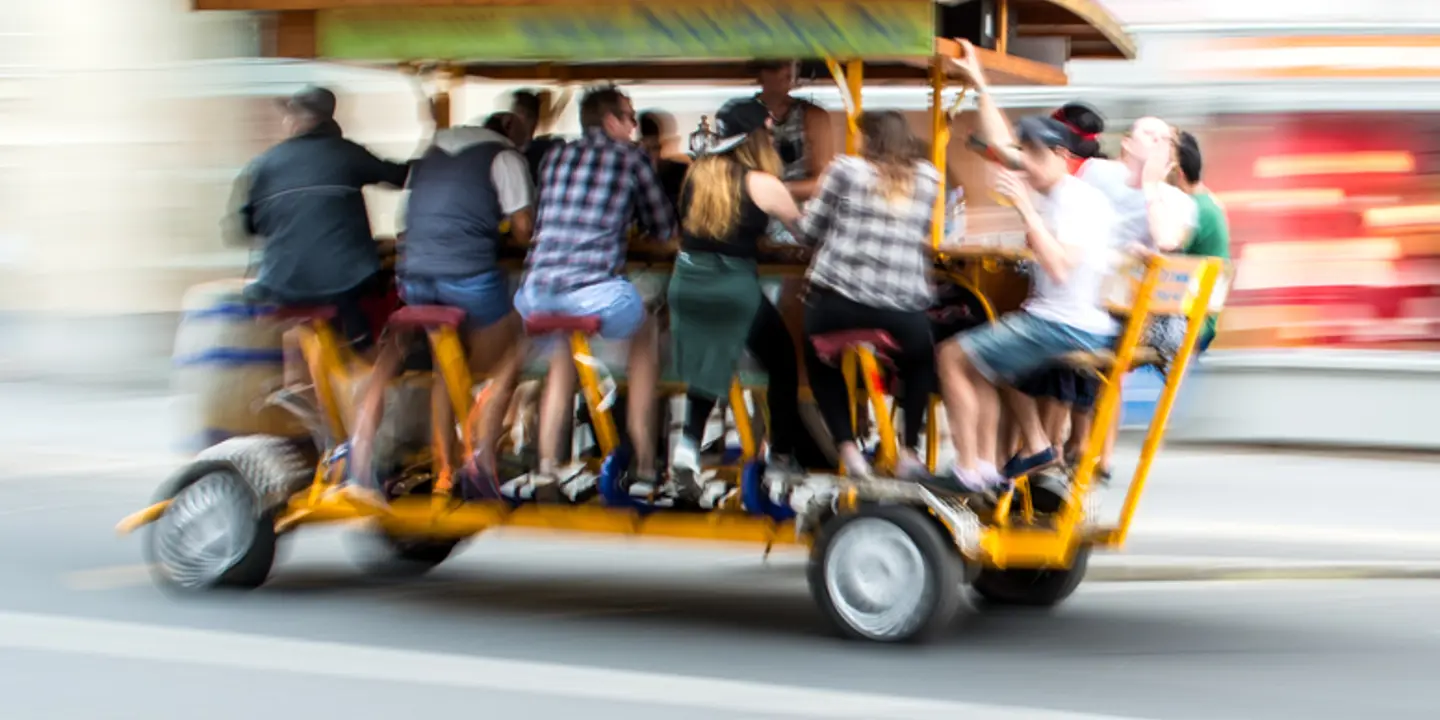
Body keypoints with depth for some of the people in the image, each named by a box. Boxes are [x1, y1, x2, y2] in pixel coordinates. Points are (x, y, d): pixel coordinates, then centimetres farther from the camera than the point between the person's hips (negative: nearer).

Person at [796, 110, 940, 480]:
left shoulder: (846, 169, 3)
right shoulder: (927, 178, 10)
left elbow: (808, 230, 7)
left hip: (836, 301, -2)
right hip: (901, 309, 2)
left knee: (820, 360, 30)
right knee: (920, 362, 34)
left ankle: (847, 447, 14)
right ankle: (909, 452, 21)